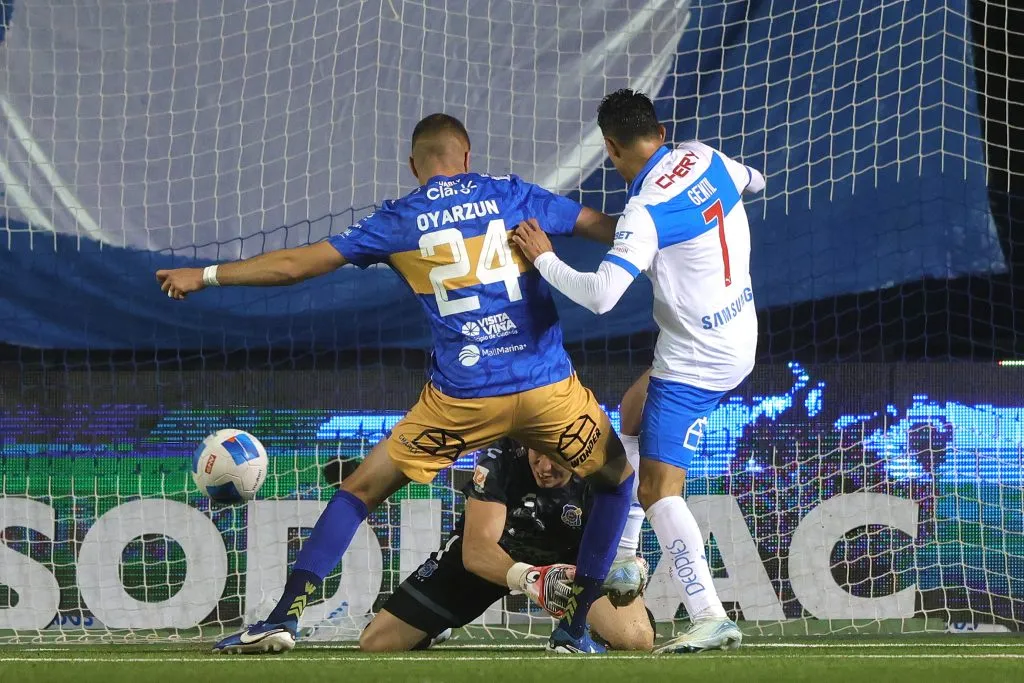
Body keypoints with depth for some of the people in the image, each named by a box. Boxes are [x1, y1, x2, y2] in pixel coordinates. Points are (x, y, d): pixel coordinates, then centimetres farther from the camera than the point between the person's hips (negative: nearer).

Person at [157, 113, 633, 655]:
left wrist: (205, 276, 21)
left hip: (460, 398, 0)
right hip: (548, 387, 0)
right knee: (616, 479, 23)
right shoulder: (511, 196, 9)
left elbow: (295, 264, 10)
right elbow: (603, 227, 19)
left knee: (361, 489, 14)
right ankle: (574, 627, 15)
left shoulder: (398, 221, 7)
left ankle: (284, 617, 5)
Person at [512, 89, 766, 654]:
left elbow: (600, 295, -32)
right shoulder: (706, 158, -2)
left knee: (657, 488, -10)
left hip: (694, 361, -10)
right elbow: (752, 182, 21)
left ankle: (708, 616, -20)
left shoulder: (646, 212, -25)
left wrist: (544, 258, -18)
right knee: (633, 410, 31)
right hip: (738, 337, 10)